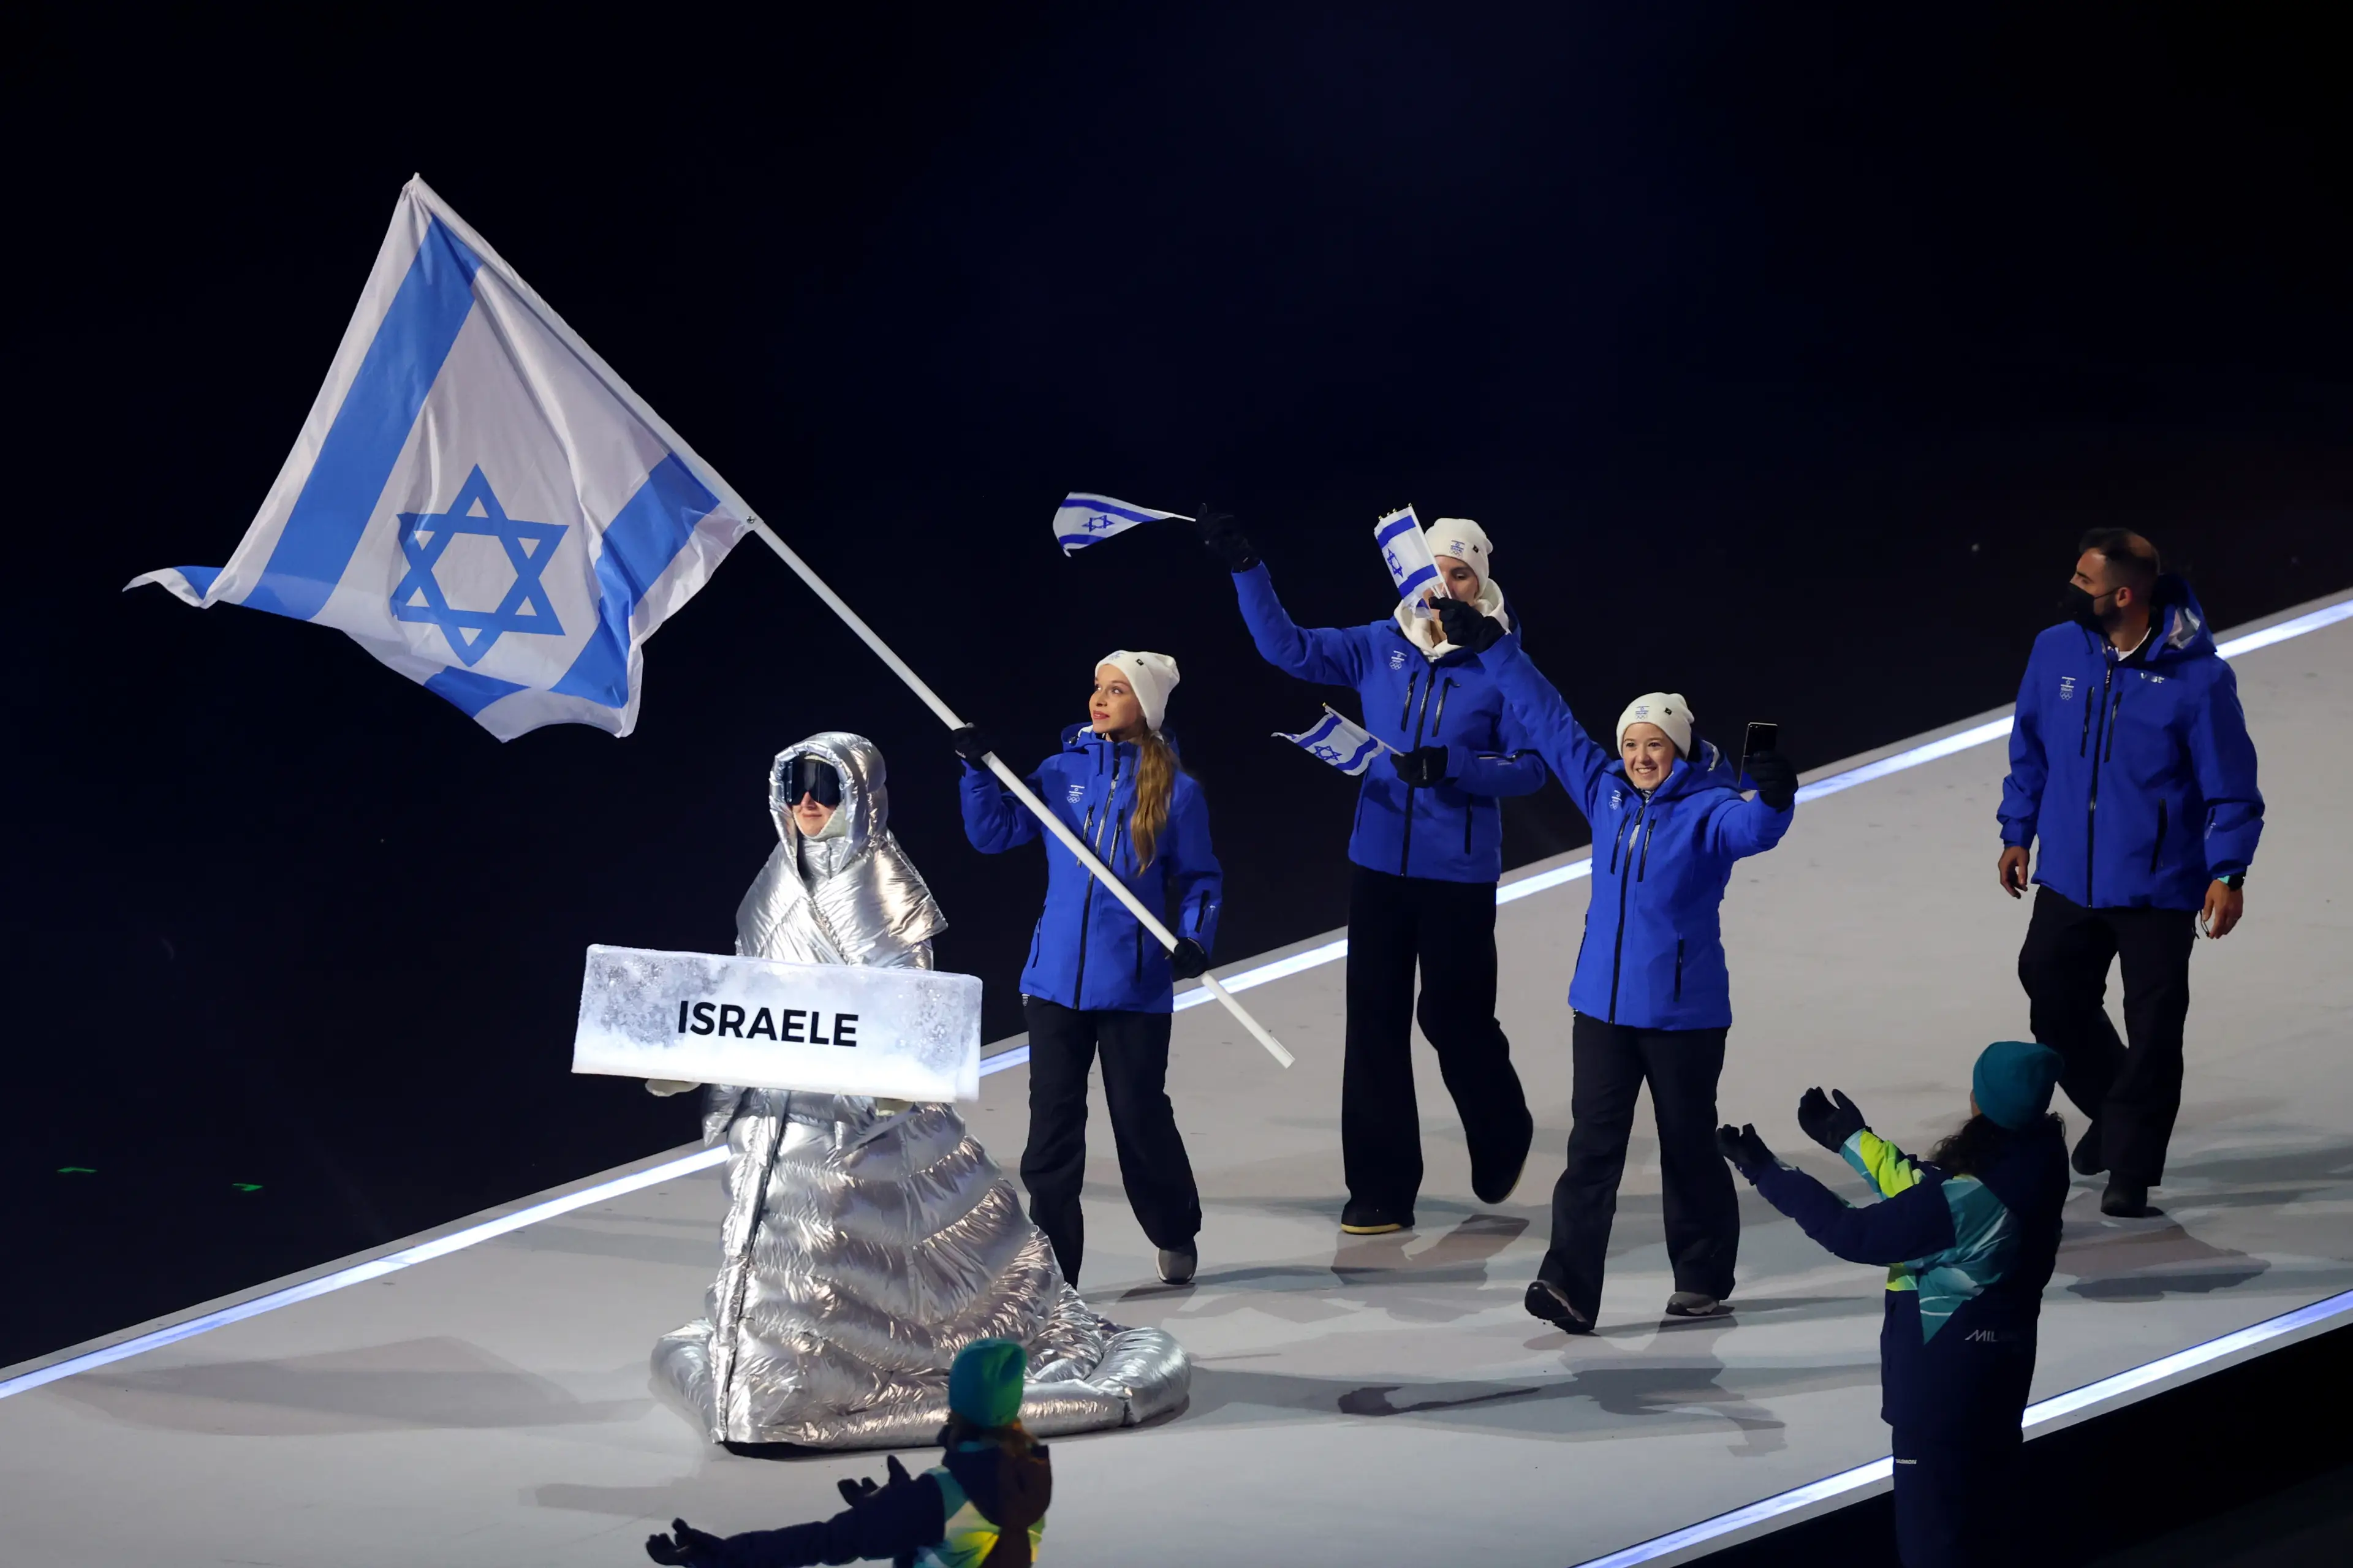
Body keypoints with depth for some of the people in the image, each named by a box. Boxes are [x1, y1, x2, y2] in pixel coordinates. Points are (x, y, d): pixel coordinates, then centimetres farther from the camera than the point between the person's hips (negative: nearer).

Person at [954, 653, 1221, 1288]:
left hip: (1135, 987, -3)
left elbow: (1199, 879, 2)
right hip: (1056, 976, 3)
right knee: (1053, 1117, 4)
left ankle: (1176, 1233, 29)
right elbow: (995, 832, 6)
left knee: (1140, 1114, 5)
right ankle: (1051, 1260, 11)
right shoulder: (1062, 773, 4)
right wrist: (979, 770, -7)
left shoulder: (1176, 792, -4)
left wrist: (1195, 940, -14)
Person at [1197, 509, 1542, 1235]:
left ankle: (1502, 1140, 34)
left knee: (1452, 1015, 4)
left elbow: (1532, 767, -7)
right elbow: (1289, 648, 0)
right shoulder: (1380, 648, 2)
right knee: (1375, 1023, 3)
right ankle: (1381, 1189, 9)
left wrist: (1454, 767, -22)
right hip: (1380, 865, 3)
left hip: (1458, 874, -3)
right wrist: (1245, 570, -9)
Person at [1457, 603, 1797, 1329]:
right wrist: (1491, 647, 16)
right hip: (1602, 1004, 4)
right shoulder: (1606, 791, 4)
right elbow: (1549, 719, 12)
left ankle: (1703, 1282, 23)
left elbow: (1750, 829, -32)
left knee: (1689, 1148, 8)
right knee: (1592, 1147, -3)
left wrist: (1773, 800, -56)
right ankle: (1570, 1287, -8)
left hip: (1683, 1013, -4)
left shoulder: (1707, 809, -10)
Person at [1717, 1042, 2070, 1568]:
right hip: (2002, 1351, 8)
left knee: (1932, 1515, 6)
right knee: (1982, 1497, 24)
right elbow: (1924, 1191, 5)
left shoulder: (1969, 1199, -32)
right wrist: (1853, 1141, 11)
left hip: (1946, 1371, -8)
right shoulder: (2032, 1162, -8)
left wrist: (1767, 1173, -19)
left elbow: (1855, 1235, -24)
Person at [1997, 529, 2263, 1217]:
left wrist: (2228, 873, -13)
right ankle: (2113, 1110, 36)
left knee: (2152, 1032, 1)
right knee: (2055, 1005, 11)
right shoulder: (2056, 652, -2)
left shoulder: (2198, 676, -14)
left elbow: (2231, 785, -8)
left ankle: (2130, 1171, 12)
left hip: (2159, 889, -4)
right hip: (2068, 880, 4)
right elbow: (2029, 748, 12)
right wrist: (2017, 832, 13)